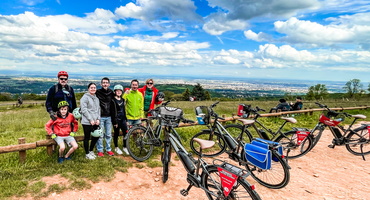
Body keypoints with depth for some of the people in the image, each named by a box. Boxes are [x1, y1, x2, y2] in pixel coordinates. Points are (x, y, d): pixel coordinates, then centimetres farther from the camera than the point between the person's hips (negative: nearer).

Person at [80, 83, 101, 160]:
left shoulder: (96, 98, 16)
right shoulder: (85, 97, -7)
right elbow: (84, 110, -13)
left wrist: (98, 119, 0)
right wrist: (90, 119, -16)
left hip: (95, 122, 7)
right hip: (87, 122, -7)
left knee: (96, 136, 11)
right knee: (87, 137, 3)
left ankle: (91, 151, 30)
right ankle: (87, 154, 16)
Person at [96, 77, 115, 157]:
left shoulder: (111, 93, 7)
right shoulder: (97, 92, -3)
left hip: (109, 117, 3)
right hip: (100, 117, -3)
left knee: (108, 135, 11)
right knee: (100, 135, 3)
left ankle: (108, 149, 24)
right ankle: (100, 150, 16)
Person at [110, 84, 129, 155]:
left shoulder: (122, 100, 11)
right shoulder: (113, 100, -8)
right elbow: (112, 112, -11)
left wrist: (126, 119, 14)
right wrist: (115, 122, -15)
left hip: (122, 119, 6)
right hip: (116, 119, -5)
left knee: (126, 133, 0)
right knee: (116, 134, 6)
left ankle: (125, 147, 14)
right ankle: (116, 148, 22)